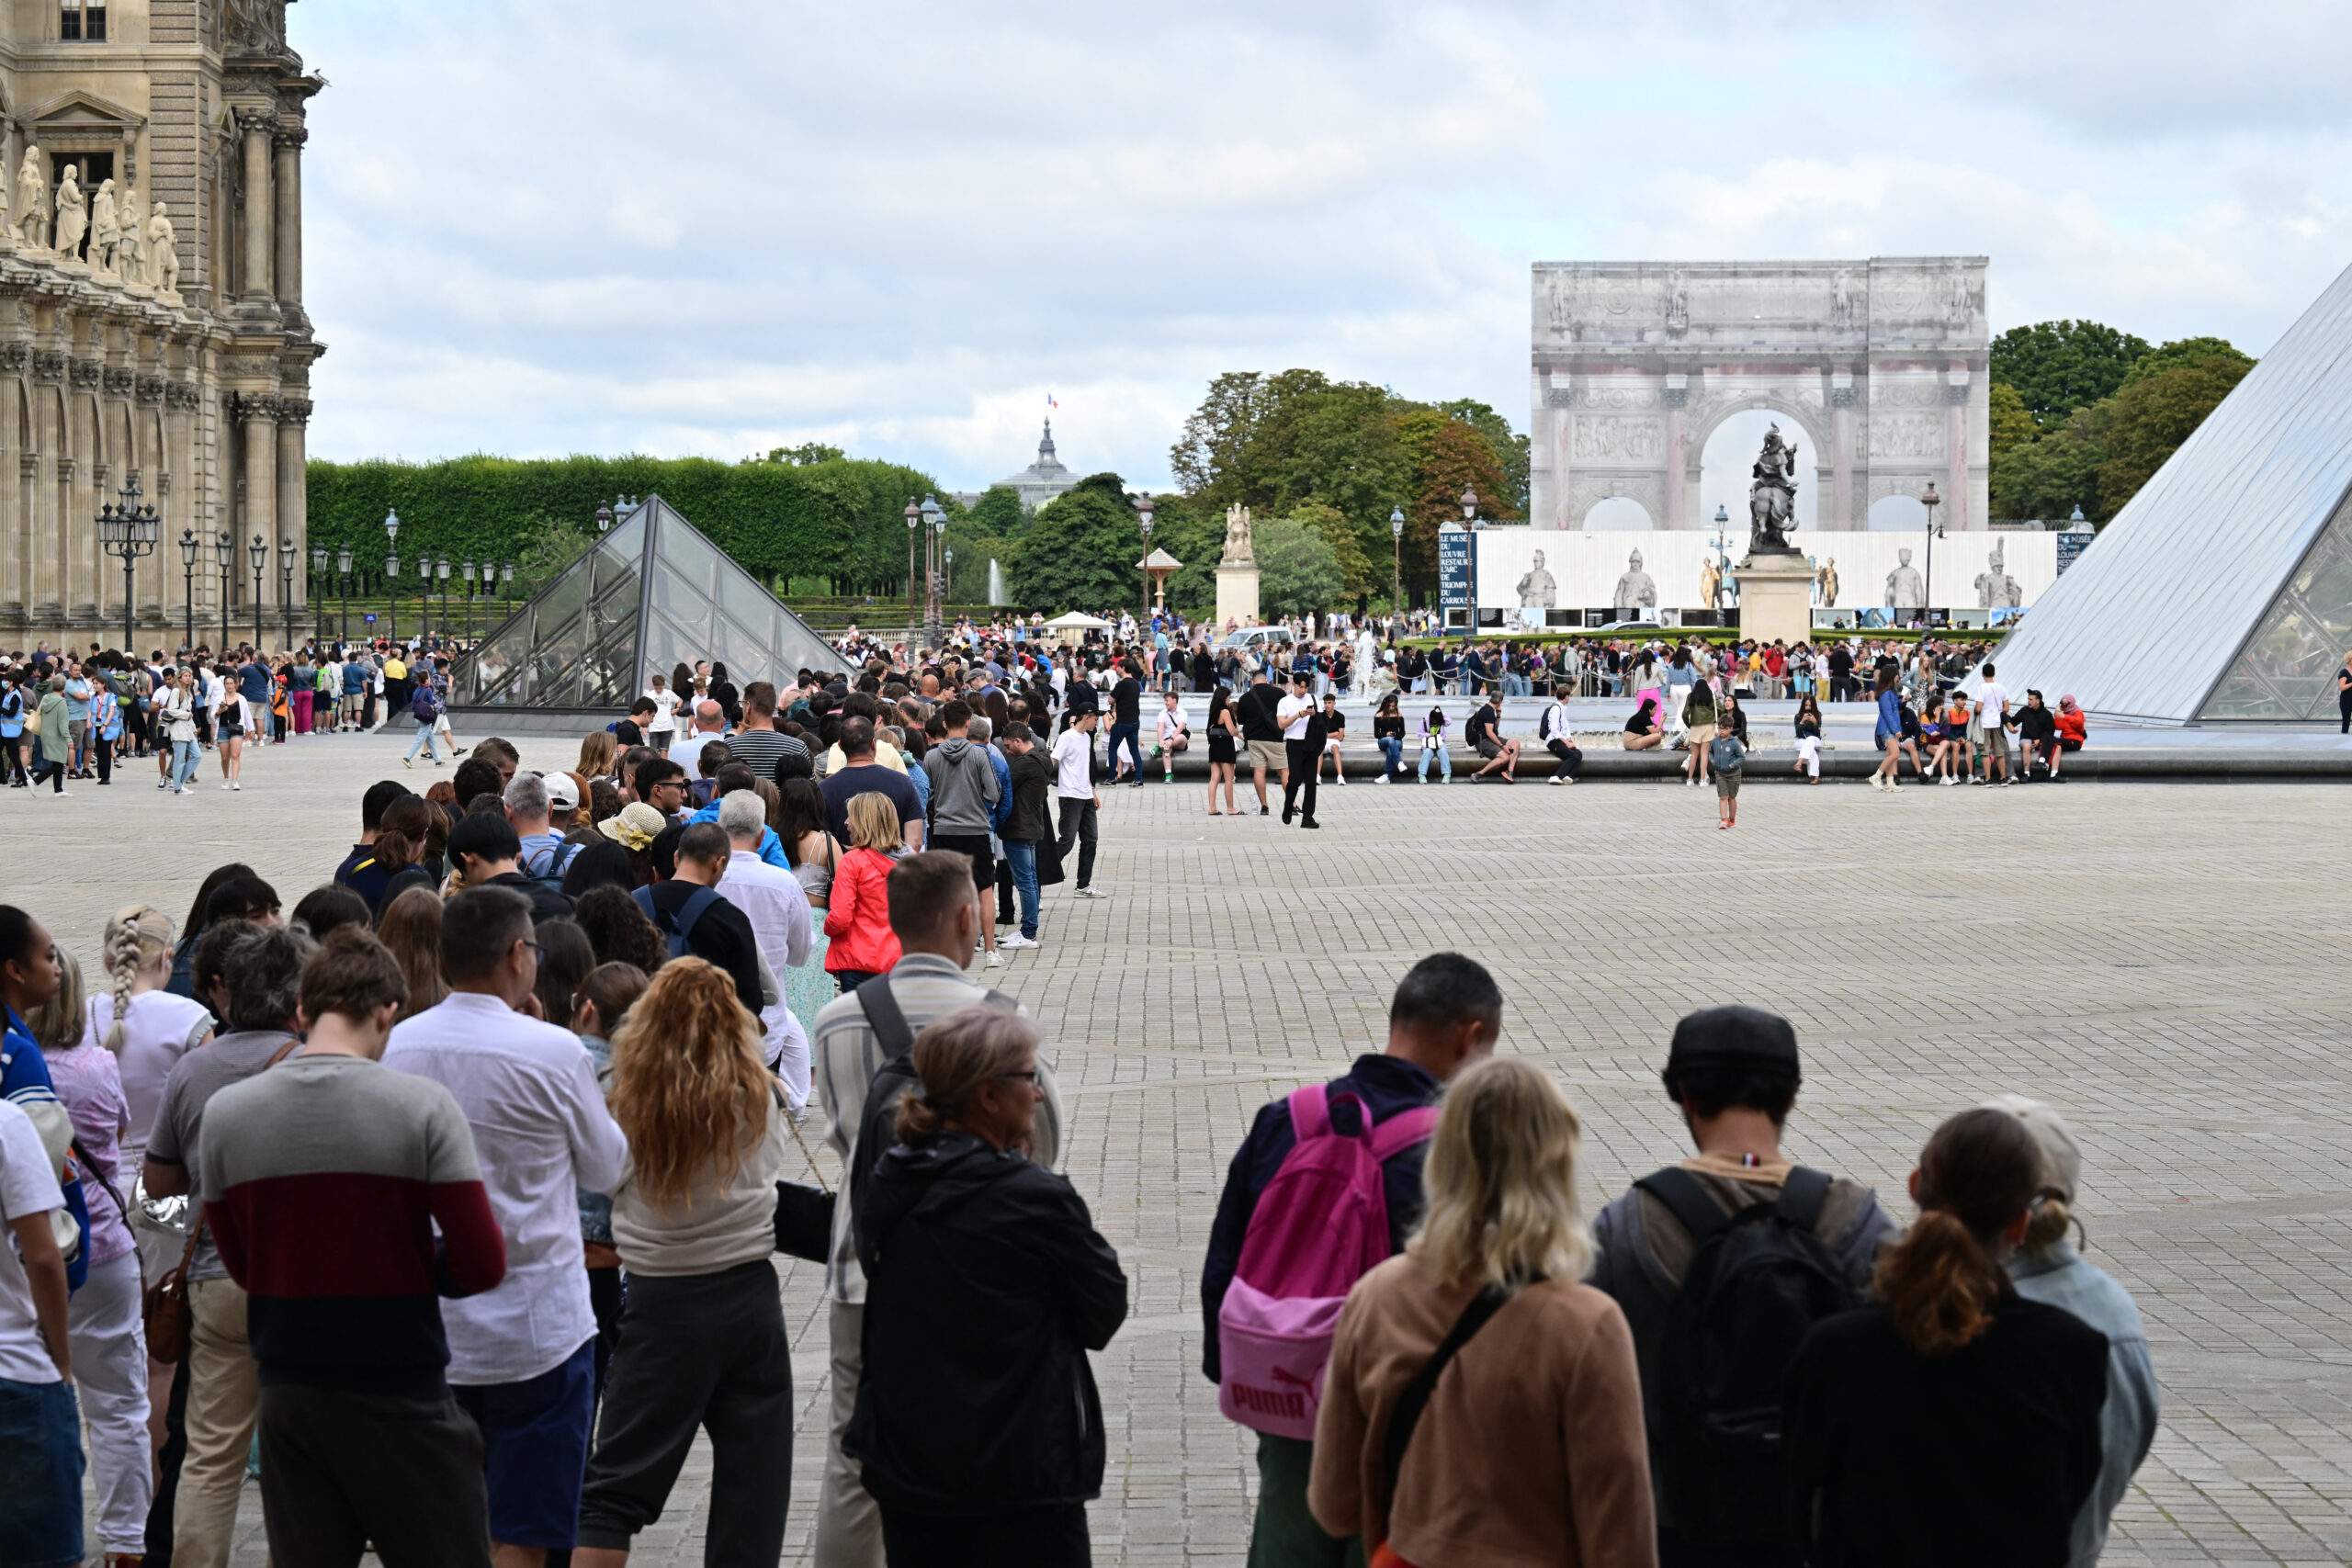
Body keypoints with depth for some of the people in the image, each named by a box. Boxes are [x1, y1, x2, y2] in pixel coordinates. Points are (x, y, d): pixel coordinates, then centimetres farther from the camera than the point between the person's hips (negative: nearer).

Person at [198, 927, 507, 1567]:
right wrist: (413, 1271, 6)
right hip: (400, 1395, -4)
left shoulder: (225, 1113, 0)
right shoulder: (421, 1106, -12)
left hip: (288, 1397, 4)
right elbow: (481, 1264, -13)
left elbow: (242, 1267, 9)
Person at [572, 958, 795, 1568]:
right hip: (749, 1295, 2)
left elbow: (606, 1178, 1)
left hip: (662, 1303, -1)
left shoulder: (630, 1100, -9)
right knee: (752, 1480, 9)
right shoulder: (757, 1096, -4)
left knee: (617, 1485, 5)